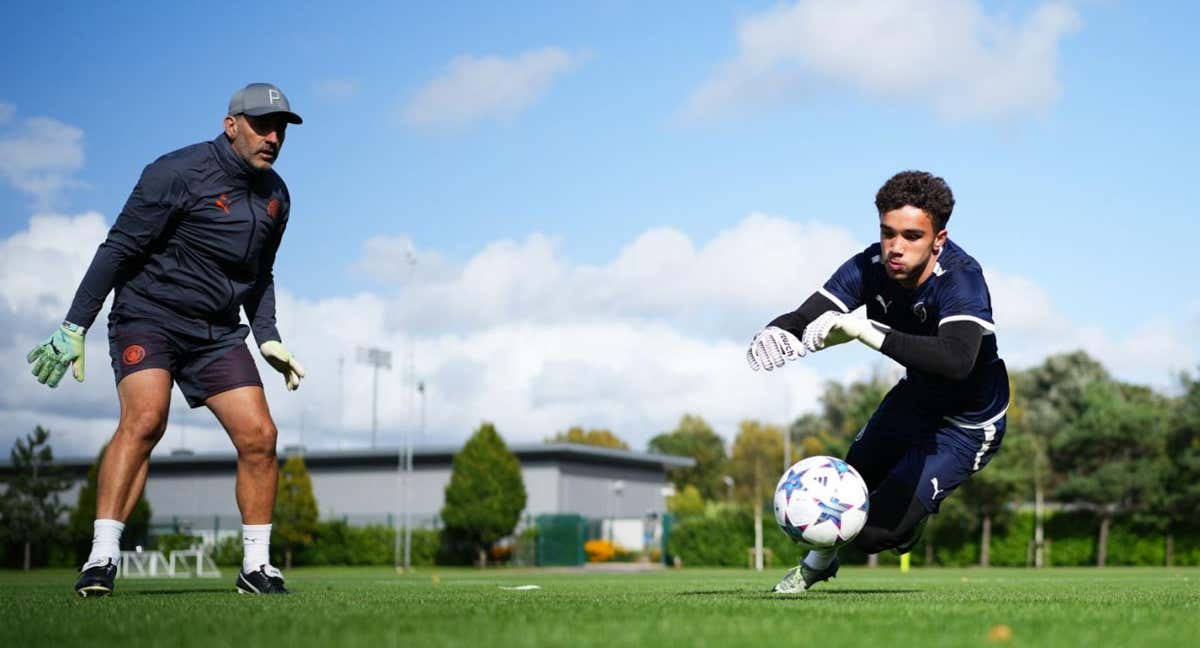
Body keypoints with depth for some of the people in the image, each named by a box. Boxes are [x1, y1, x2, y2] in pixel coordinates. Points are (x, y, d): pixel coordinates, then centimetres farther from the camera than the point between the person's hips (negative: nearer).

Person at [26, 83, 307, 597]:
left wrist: (268, 338, 11)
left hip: (219, 333, 6)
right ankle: (101, 561, -27)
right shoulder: (178, 173, -13)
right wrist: (74, 326, -15)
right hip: (148, 318, -6)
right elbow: (119, 249, -12)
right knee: (145, 418, -28)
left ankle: (256, 568, 7)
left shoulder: (275, 195, 9)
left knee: (259, 435, -6)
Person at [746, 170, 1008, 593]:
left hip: (968, 424, -6)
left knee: (873, 531, -13)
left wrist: (866, 331, -57)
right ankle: (818, 563, 47)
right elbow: (807, 317, -23)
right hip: (915, 398, 6)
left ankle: (916, 516, 24)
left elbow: (956, 360, -53)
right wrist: (778, 333, -48)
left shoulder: (961, 280, -35)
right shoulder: (870, 267, -18)